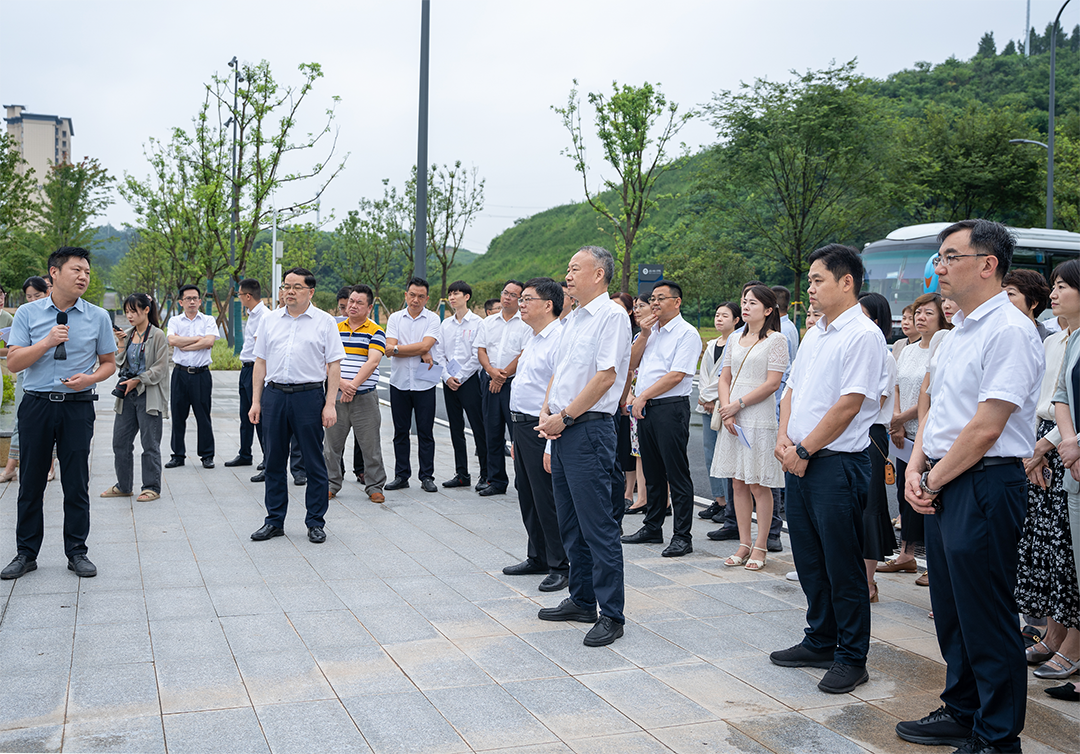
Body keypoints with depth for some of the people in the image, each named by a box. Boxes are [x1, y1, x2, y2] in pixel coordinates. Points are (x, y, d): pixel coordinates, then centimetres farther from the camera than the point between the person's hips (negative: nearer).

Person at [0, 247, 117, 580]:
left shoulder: (98, 317, 4)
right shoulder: (28, 314, 3)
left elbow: (109, 363, 10)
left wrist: (89, 379, -10)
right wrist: (47, 342, -15)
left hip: (78, 406, 0)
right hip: (36, 405, 0)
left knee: (76, 484, 3)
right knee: (31, 483, 7)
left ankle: (76, 552, 15)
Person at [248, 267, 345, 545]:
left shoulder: (324, 322, 1)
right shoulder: (269, 320, 12)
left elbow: (334, 365, -1)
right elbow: (260, 362, 13)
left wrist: (330, 404, -9)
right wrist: (256, 401, 7)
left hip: (309, 396, -3)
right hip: (274, 395, 3)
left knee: (314, 462, 2)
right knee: (274, 461, 9)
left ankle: (316, 523, 12)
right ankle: (275, 521, 20)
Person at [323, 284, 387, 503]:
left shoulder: (375, 332, 0)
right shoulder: (335, 329, 10)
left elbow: (372, 362, -12)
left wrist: (353, 385, -19)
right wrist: (341, 383, -14)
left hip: (364, 397, -3)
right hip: (336, 396, 3)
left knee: (370, 444, 1)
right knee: (333, 443, 8)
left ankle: (374, 486, 11)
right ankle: (332, 483, 21)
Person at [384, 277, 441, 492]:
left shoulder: (432, 319, 1)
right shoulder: (395, 318, 6)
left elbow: (425, 345, -15)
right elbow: (390, 349, -7)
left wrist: (397, 348, -9)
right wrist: (421, 354, -12)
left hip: (424, 384, -2)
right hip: (399, 383, 2)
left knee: (425, 433, 2)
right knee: (400, 432, 8)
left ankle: (427, 477, 10)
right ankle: (401, 476, 17)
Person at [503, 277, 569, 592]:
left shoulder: (560, 339, -17)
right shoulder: (533, 339, 15)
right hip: (522, 425, 10)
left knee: (548, 500, -2)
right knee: (527, 496, 17)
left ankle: (561, 566, 10)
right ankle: (538, 558, 31)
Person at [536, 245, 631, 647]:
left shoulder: (612, 315, -10)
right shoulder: (573, 319, 17)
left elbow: (606, 376, -18)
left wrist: (564, 417, -15)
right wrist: (547, 412, 4)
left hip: (589, 429, -9)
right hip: (562, 430, 9)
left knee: (598, 524, -6)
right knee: (570, 523, 15)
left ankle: (611, 614, 3)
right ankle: (581, 600, 27)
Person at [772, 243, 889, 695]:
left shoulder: (862, 335, -12)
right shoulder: (814, 335, 16)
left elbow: (849, 405, -18)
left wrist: (804, 449, -13)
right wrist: (784, 439, 1)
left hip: (837, 464, -9)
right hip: (799, 461, 9)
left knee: (842, 565, 0)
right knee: (809, 560, 16)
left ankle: (851, 658, 12)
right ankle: (819, 642, 30)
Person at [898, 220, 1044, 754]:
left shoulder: (1009, 330, -15)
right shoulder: (958, 331, 15)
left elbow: (985, 428, -19)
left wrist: (934, 481, -10)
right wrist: (917, 467, 4)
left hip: (984, 486, -9)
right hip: (943, 487, 9)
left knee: (987, 619, 1)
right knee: (952, 611, 18)